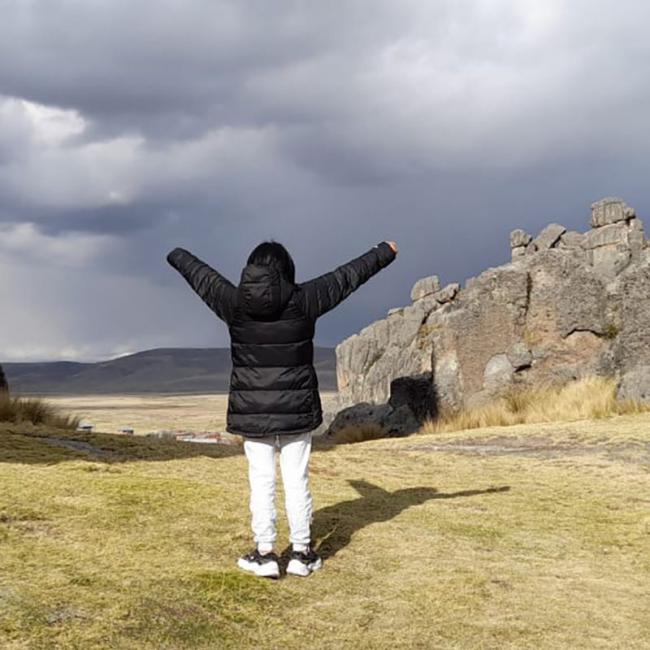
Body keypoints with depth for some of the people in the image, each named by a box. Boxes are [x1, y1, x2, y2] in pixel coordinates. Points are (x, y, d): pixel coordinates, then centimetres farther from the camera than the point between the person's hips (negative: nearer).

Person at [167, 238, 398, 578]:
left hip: (252, 410, 1)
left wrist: (178, 256, 34)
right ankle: (301, 553, 14)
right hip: (296, 409, 0)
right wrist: (384, 253, 19)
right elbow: (346, 276, 5)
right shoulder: (303, 299, -7)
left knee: (261, 481, 6)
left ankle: (264, 553, 8)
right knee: (297, 480, 7)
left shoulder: (234, 302, -5)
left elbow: (201, 275, 14)